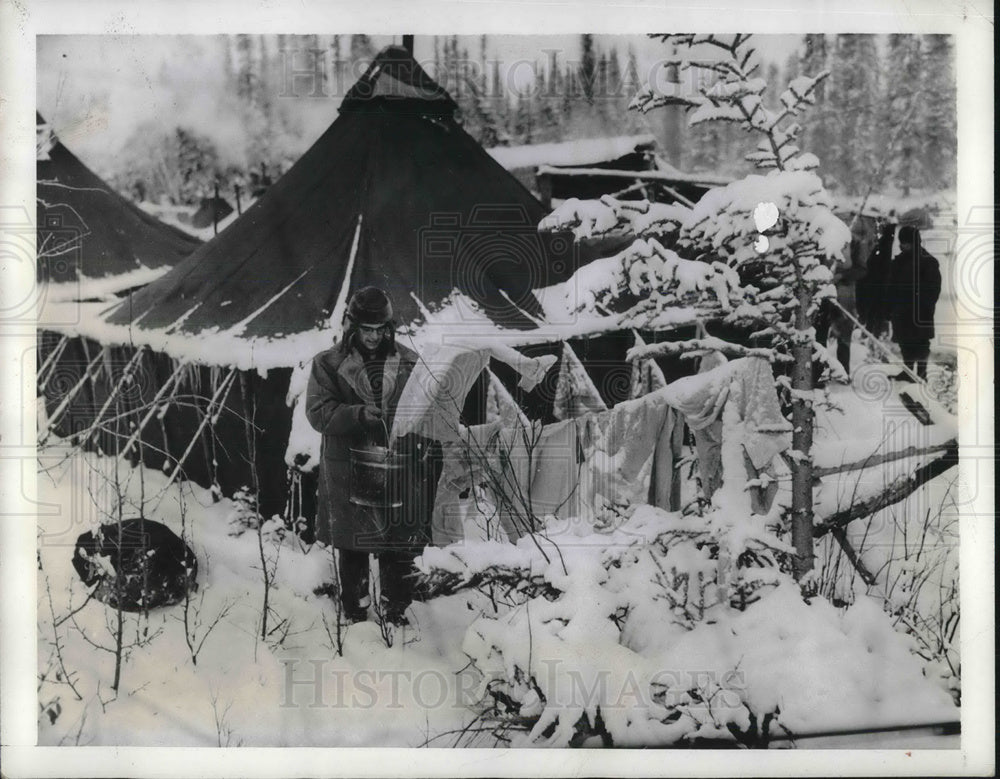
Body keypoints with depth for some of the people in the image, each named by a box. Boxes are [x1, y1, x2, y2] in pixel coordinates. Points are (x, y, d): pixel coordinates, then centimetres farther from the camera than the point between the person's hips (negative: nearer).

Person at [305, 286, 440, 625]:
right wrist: (358, 415, -20)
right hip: (348, 472, -1)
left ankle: (396, 611, 21)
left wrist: (429, 451, -5)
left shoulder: (409, 362, 5)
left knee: (399, 546, 6)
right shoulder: (329, 364, 1)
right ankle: (355, 612, 26)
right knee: (352, 547, 10)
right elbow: (318, 411, -6)